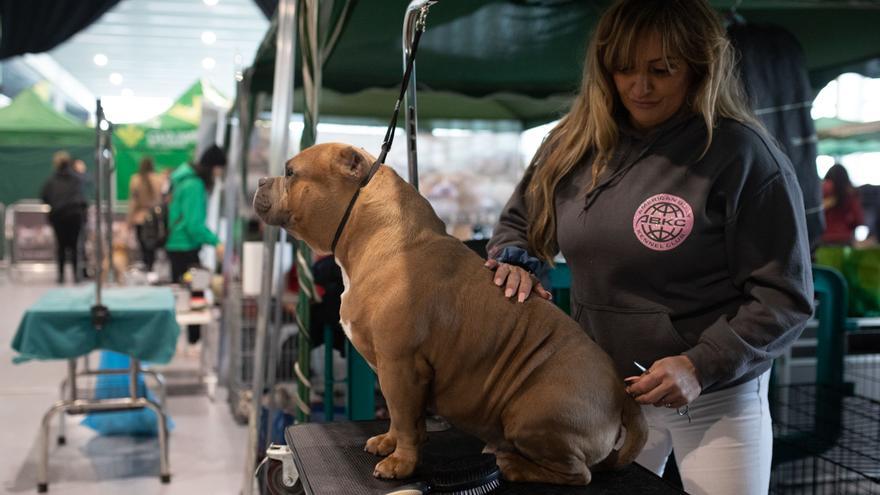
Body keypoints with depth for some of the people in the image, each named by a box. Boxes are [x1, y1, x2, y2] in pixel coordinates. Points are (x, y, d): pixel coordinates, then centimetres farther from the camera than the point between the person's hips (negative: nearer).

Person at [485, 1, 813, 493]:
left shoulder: (741, 155, -16)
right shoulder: (575, 144, -1)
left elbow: (784, 296, -14)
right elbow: (519, 222, 13)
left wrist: (702, 366, -24)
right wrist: (516, 262, -8)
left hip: (715, 398, -4)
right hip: (602, 392, 4)